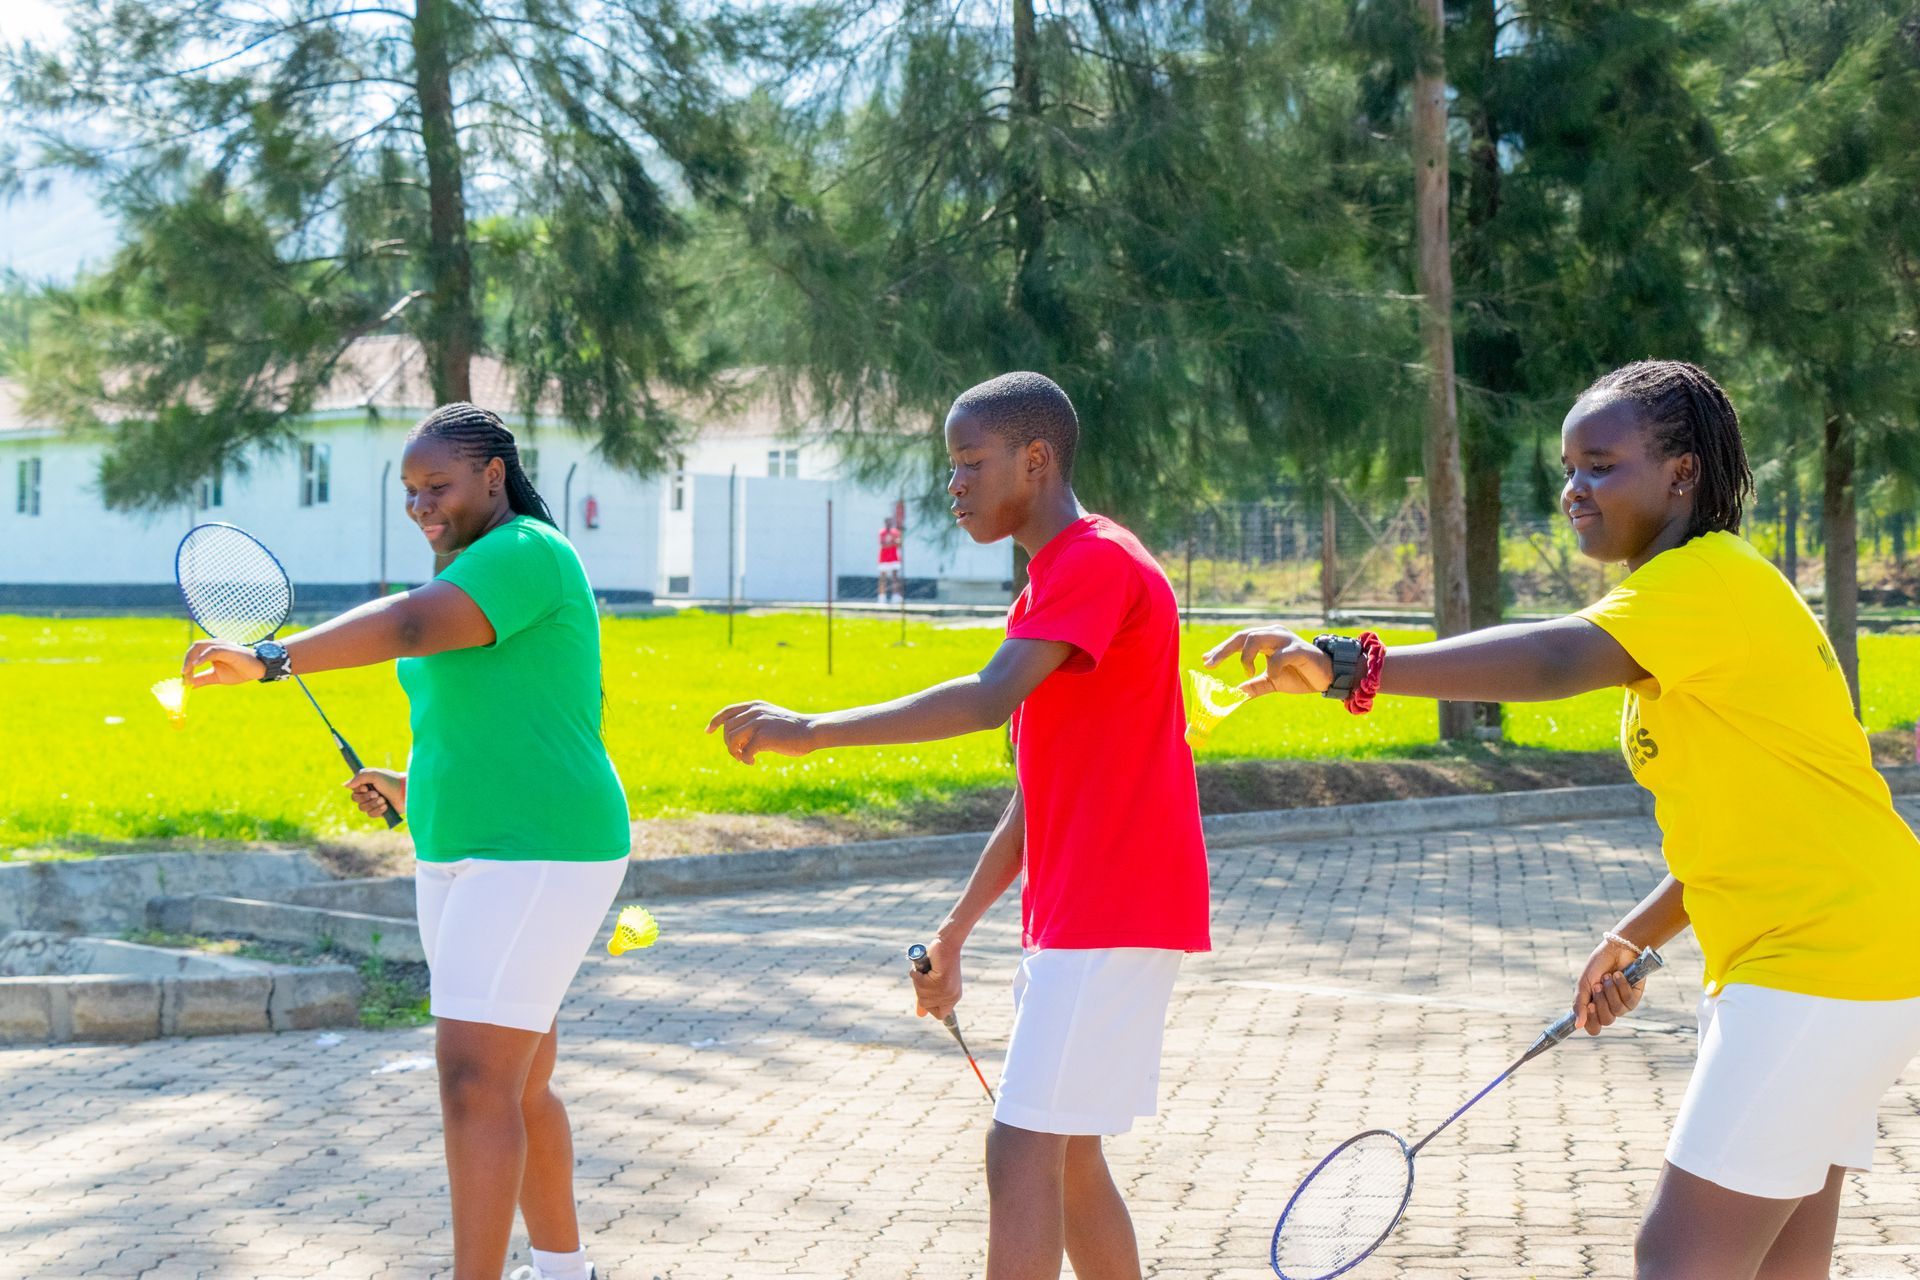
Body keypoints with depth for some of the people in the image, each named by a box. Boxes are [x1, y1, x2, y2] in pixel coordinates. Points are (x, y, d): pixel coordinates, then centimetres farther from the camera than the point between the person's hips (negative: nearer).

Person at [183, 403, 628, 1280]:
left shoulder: (524, 553, -14)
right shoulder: (480, 572, 18)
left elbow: (412, 624, -32)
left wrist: (271, 659, -42)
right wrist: (415, 790, 14)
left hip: (539, 855, -10)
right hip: (464, 856, 10)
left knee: (474, 1083, -15)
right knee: (517, 1085, 16)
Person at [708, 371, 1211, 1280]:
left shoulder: (1098, 563, -13)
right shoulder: (1051, 585, 19)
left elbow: (990, 699, -28)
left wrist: (811, 731, -26)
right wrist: (954, 933, 20)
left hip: (1110, 919, -10)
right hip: (1071, 919, 10)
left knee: (1022, 1150, -11)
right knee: (1065, 1156, 13)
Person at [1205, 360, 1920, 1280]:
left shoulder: (1709, 580, -16)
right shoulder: (1695, 593, 17)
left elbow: (1553, 660, -35)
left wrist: (1348, 666, -44)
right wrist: (1638, 937, 20)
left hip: (1818, 968, -11)